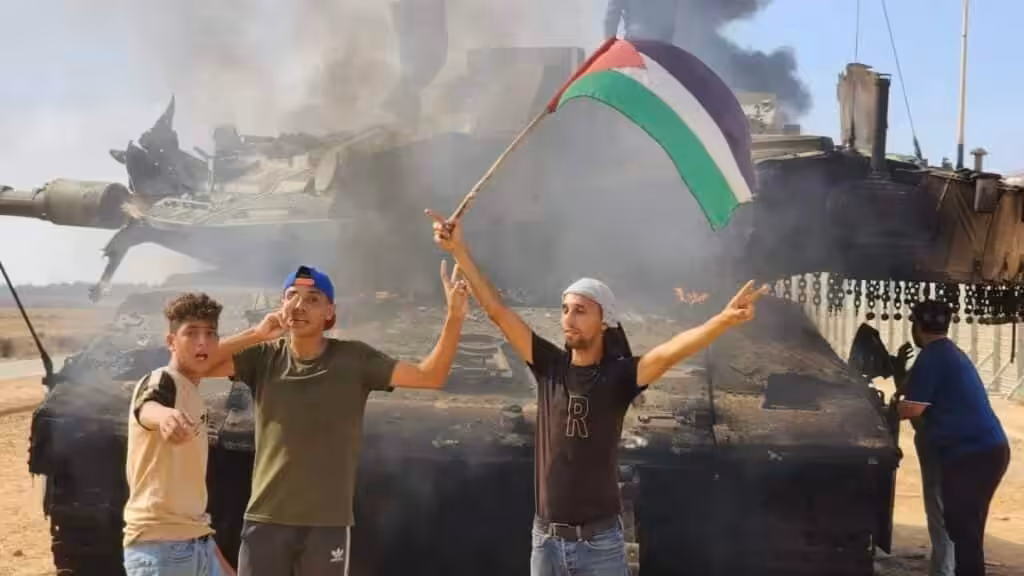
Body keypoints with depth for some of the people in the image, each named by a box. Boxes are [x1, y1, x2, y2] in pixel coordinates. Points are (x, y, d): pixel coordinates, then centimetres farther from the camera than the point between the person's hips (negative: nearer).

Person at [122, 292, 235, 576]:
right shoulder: (161, 381, -10)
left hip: (197, 543, 9)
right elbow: (145, 408, -36)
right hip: (159, 545, -9)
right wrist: (164, 415, -61)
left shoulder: (195, 398, 16)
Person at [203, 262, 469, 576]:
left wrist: (454, 319, -21)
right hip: (266, 519, 1)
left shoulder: (354, 359, -2)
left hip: (328, 523, -1)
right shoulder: (264, 357, 0)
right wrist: (254, 335, -13)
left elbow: (429, 376, -7)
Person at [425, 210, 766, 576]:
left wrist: (725, 320, -42)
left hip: (600, 541, -3)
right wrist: (458, 250, -5)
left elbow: (670, 352, -25)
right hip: (546, 538, 3)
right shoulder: (549, 366, 1)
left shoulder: (619, 375, -8)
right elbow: (496, 310, -1)